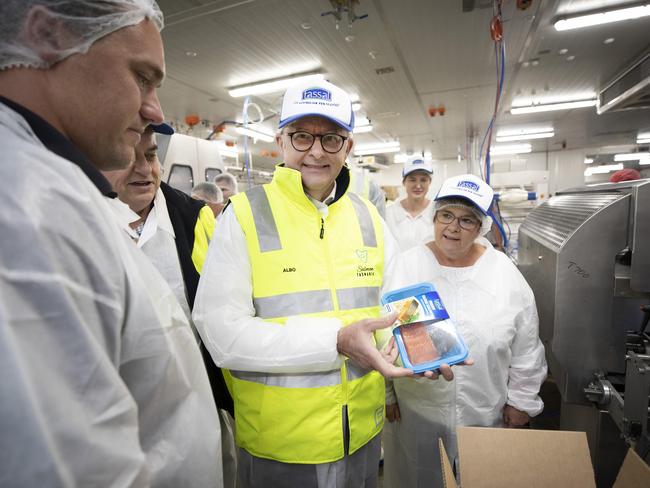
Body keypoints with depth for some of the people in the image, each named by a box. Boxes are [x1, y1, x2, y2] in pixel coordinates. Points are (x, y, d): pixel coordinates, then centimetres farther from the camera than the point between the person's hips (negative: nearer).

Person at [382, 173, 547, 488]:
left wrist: (520, 401, 6)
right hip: (413, 411, 0)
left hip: (486, 413, 1)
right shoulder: (404, 267, -10)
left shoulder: (505, 273, -6)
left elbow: (526, 349, 3)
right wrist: (385, 395, -1)